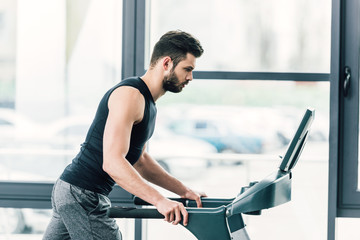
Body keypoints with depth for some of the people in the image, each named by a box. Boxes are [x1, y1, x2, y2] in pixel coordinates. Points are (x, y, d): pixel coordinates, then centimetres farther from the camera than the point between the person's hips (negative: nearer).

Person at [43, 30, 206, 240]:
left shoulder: (147, 102, 15)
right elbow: (112, 162, -28)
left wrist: (183, 190, 17)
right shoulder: (129, 95, -18)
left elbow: (139, 160, 24)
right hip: (82, 196, -11)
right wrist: (159, 200, -34)